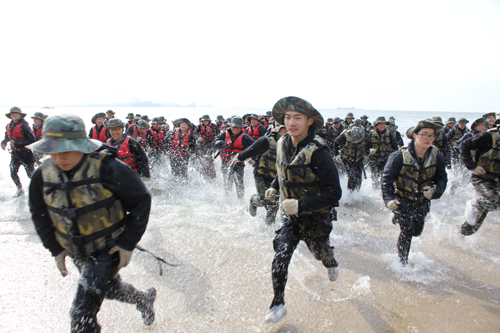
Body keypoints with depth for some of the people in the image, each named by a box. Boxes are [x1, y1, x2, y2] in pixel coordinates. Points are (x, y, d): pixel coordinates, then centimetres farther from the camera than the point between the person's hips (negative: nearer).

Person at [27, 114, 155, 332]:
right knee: (109, 288, 27)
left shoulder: (106, 168, -26)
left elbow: (141, 201, -17)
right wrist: (55, 248, 4)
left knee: (82, 315, -10)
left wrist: (128, 244, -16)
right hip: (77, 252, 6)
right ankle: (144, 300, 56)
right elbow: (39, 214, 9)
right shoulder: (43, 175, -9)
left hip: (109, 247, -6)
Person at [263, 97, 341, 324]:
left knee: (320, 252, 22)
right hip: (291, 215, 4)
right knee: (280, 257, -5)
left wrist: (301, 205, -35)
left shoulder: (317, 152, -28)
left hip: (316, 217, -3)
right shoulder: (282, 144, -8)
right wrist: (274, 186, 4)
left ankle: (332, 265, 60)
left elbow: (334, 194, -28)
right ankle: (278, 304, 17)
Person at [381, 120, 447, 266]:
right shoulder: (400, 156, -19)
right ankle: (403, 261, 18)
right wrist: (389, 199, -20)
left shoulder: (437, 157, -8)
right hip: (403, 200, -4)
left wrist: (435, 191, -16)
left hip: (422, 202, 4)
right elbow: (387, 178, -12)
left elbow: (442, 178, 4)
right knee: (406, 232, -5)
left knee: (416, 231, 17)